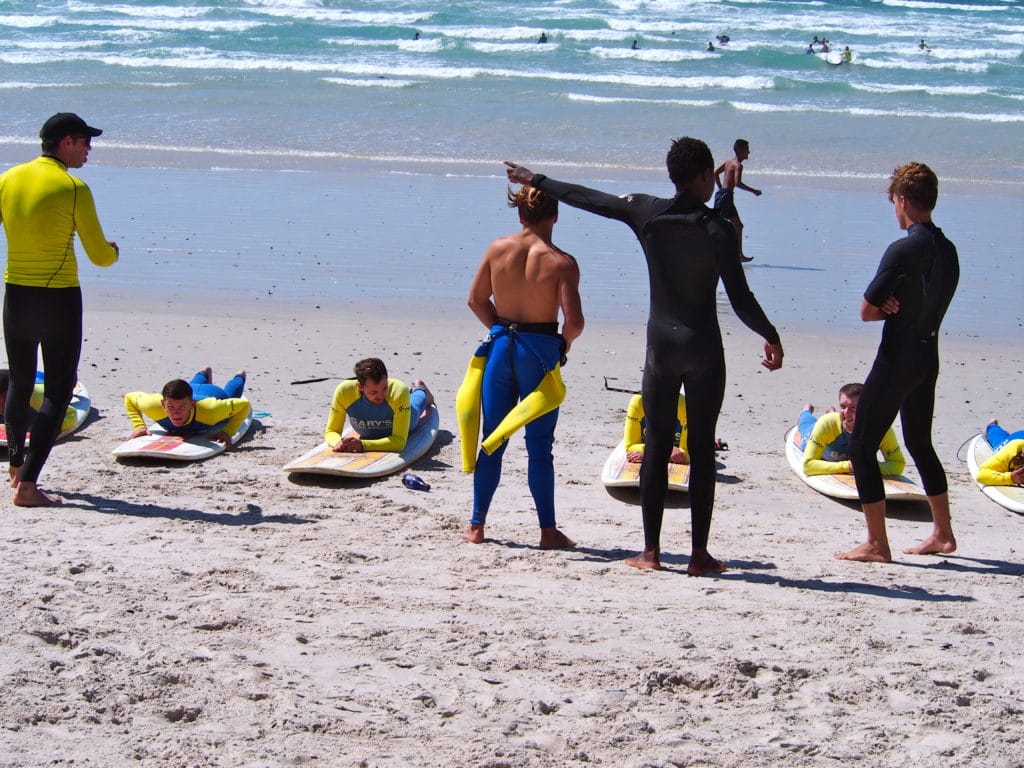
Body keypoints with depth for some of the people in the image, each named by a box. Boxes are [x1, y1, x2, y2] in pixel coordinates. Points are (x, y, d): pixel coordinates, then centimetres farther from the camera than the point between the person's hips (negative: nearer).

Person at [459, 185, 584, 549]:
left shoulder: (497, 249, -2)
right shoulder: (561, 262, -13)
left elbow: (476, 300, 6)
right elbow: (574, 321, -16)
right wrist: (563, 346, 4)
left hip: (501, 346, 3)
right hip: (540, 351, -3)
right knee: (539, 445, 5)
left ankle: (476, 526, 16)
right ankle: (548, 531, 9)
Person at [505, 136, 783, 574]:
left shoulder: (646, 214, -2)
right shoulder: (716, 229, -11)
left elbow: (585, 198, 10)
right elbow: (741, 299, -12)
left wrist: (535, 181, 24)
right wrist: (772, 338, 3)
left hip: (660, 346, 3)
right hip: (704, 350, -2)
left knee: (656, 448, 8)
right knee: (702, 450, 3)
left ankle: (651, 550, 8)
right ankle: (699, 554, 4)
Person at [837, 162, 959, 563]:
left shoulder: (903, 251, -19)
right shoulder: (948, 250, 6)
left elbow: (867, 311, -16)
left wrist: (890, 308, 2)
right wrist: (904, 308, -5)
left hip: (897, 360, -8)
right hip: (928, 357, 9)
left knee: (862, 446, -1)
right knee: (920, 443, 23)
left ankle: (877, 544, -3)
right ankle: (942, 533, 29)